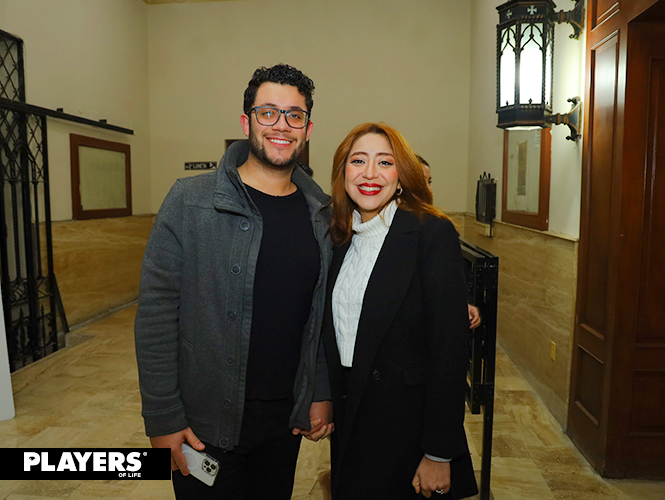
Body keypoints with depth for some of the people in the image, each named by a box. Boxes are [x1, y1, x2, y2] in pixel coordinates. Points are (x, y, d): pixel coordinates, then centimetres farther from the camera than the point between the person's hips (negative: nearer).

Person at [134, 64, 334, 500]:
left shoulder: (322, 214, 1)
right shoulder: (190, 202, -11)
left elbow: (323, 314, 7)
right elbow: (156, 313, -12)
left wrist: (322, 393, 5)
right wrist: (162, 419, -11)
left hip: (286, 416, 4)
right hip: (207, 421, -3)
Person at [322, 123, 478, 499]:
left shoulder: (433, 233, -15)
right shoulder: (340, 238, 4)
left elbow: (449, 348, -17)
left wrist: (439, 454, -16)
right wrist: (327, 403, 9)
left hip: (405, 423, -6)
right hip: (349, 418, 6)